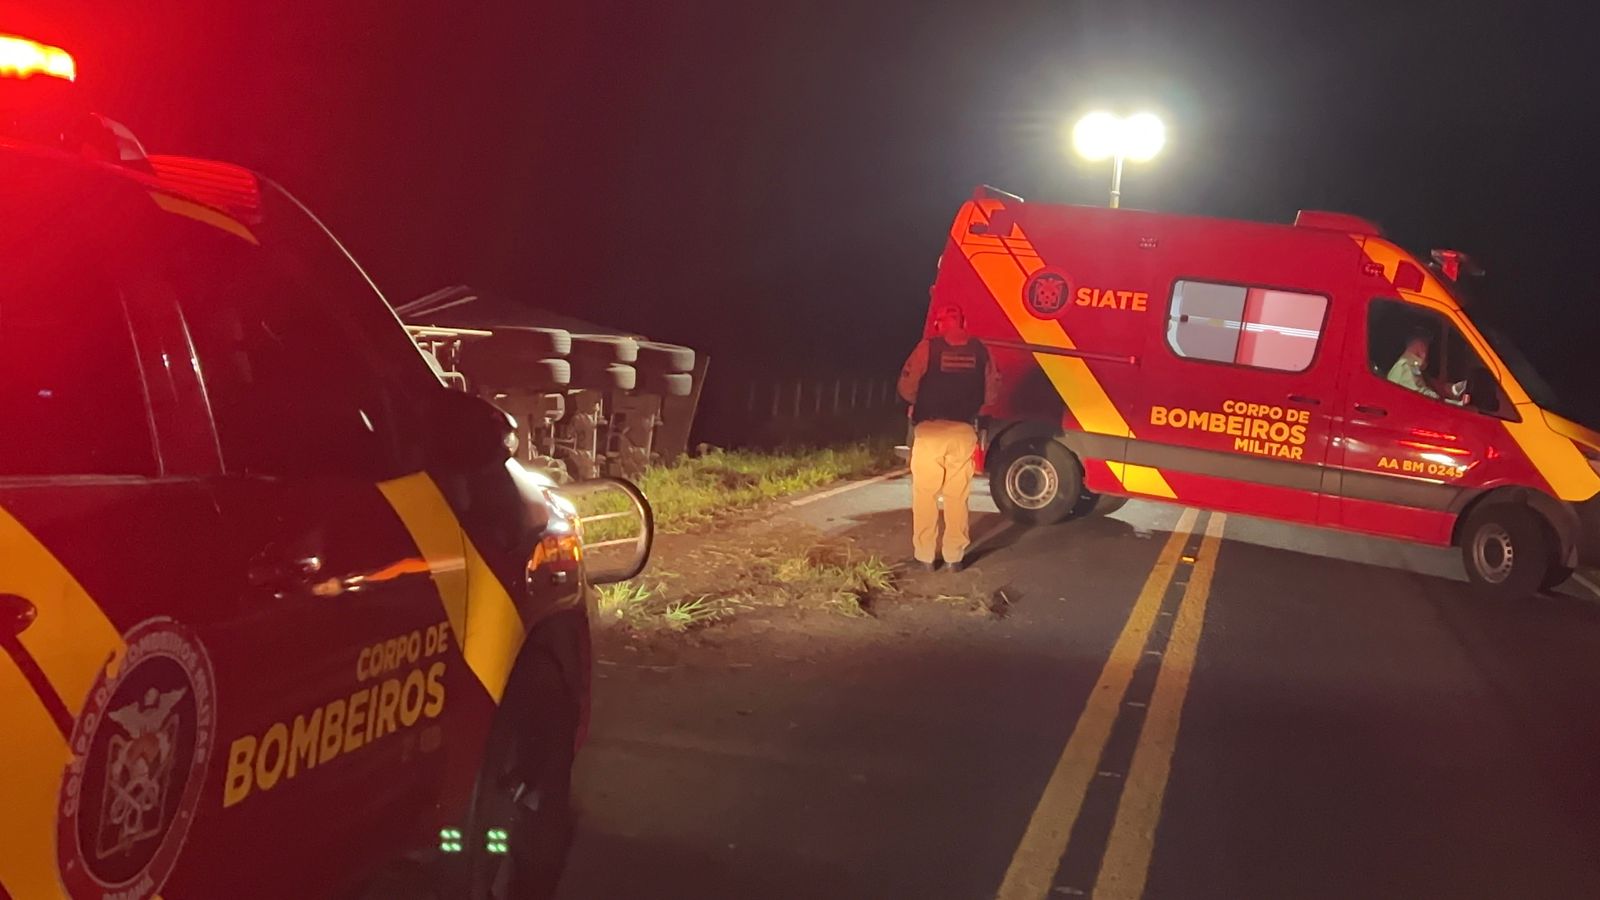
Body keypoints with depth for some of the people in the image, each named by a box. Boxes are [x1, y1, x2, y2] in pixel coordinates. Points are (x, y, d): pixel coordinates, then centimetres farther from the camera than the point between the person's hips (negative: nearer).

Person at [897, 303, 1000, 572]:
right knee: (957, 497, 11)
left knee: (925, 495, 6)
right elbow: (992, 390, 6)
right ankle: (954, 556, 13)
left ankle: (925, 556, 7)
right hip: (964, 431, 3)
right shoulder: (979, 350, 5)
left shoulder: (928, 347, -5)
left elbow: (907, 387, -7)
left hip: (930, 430, -3)